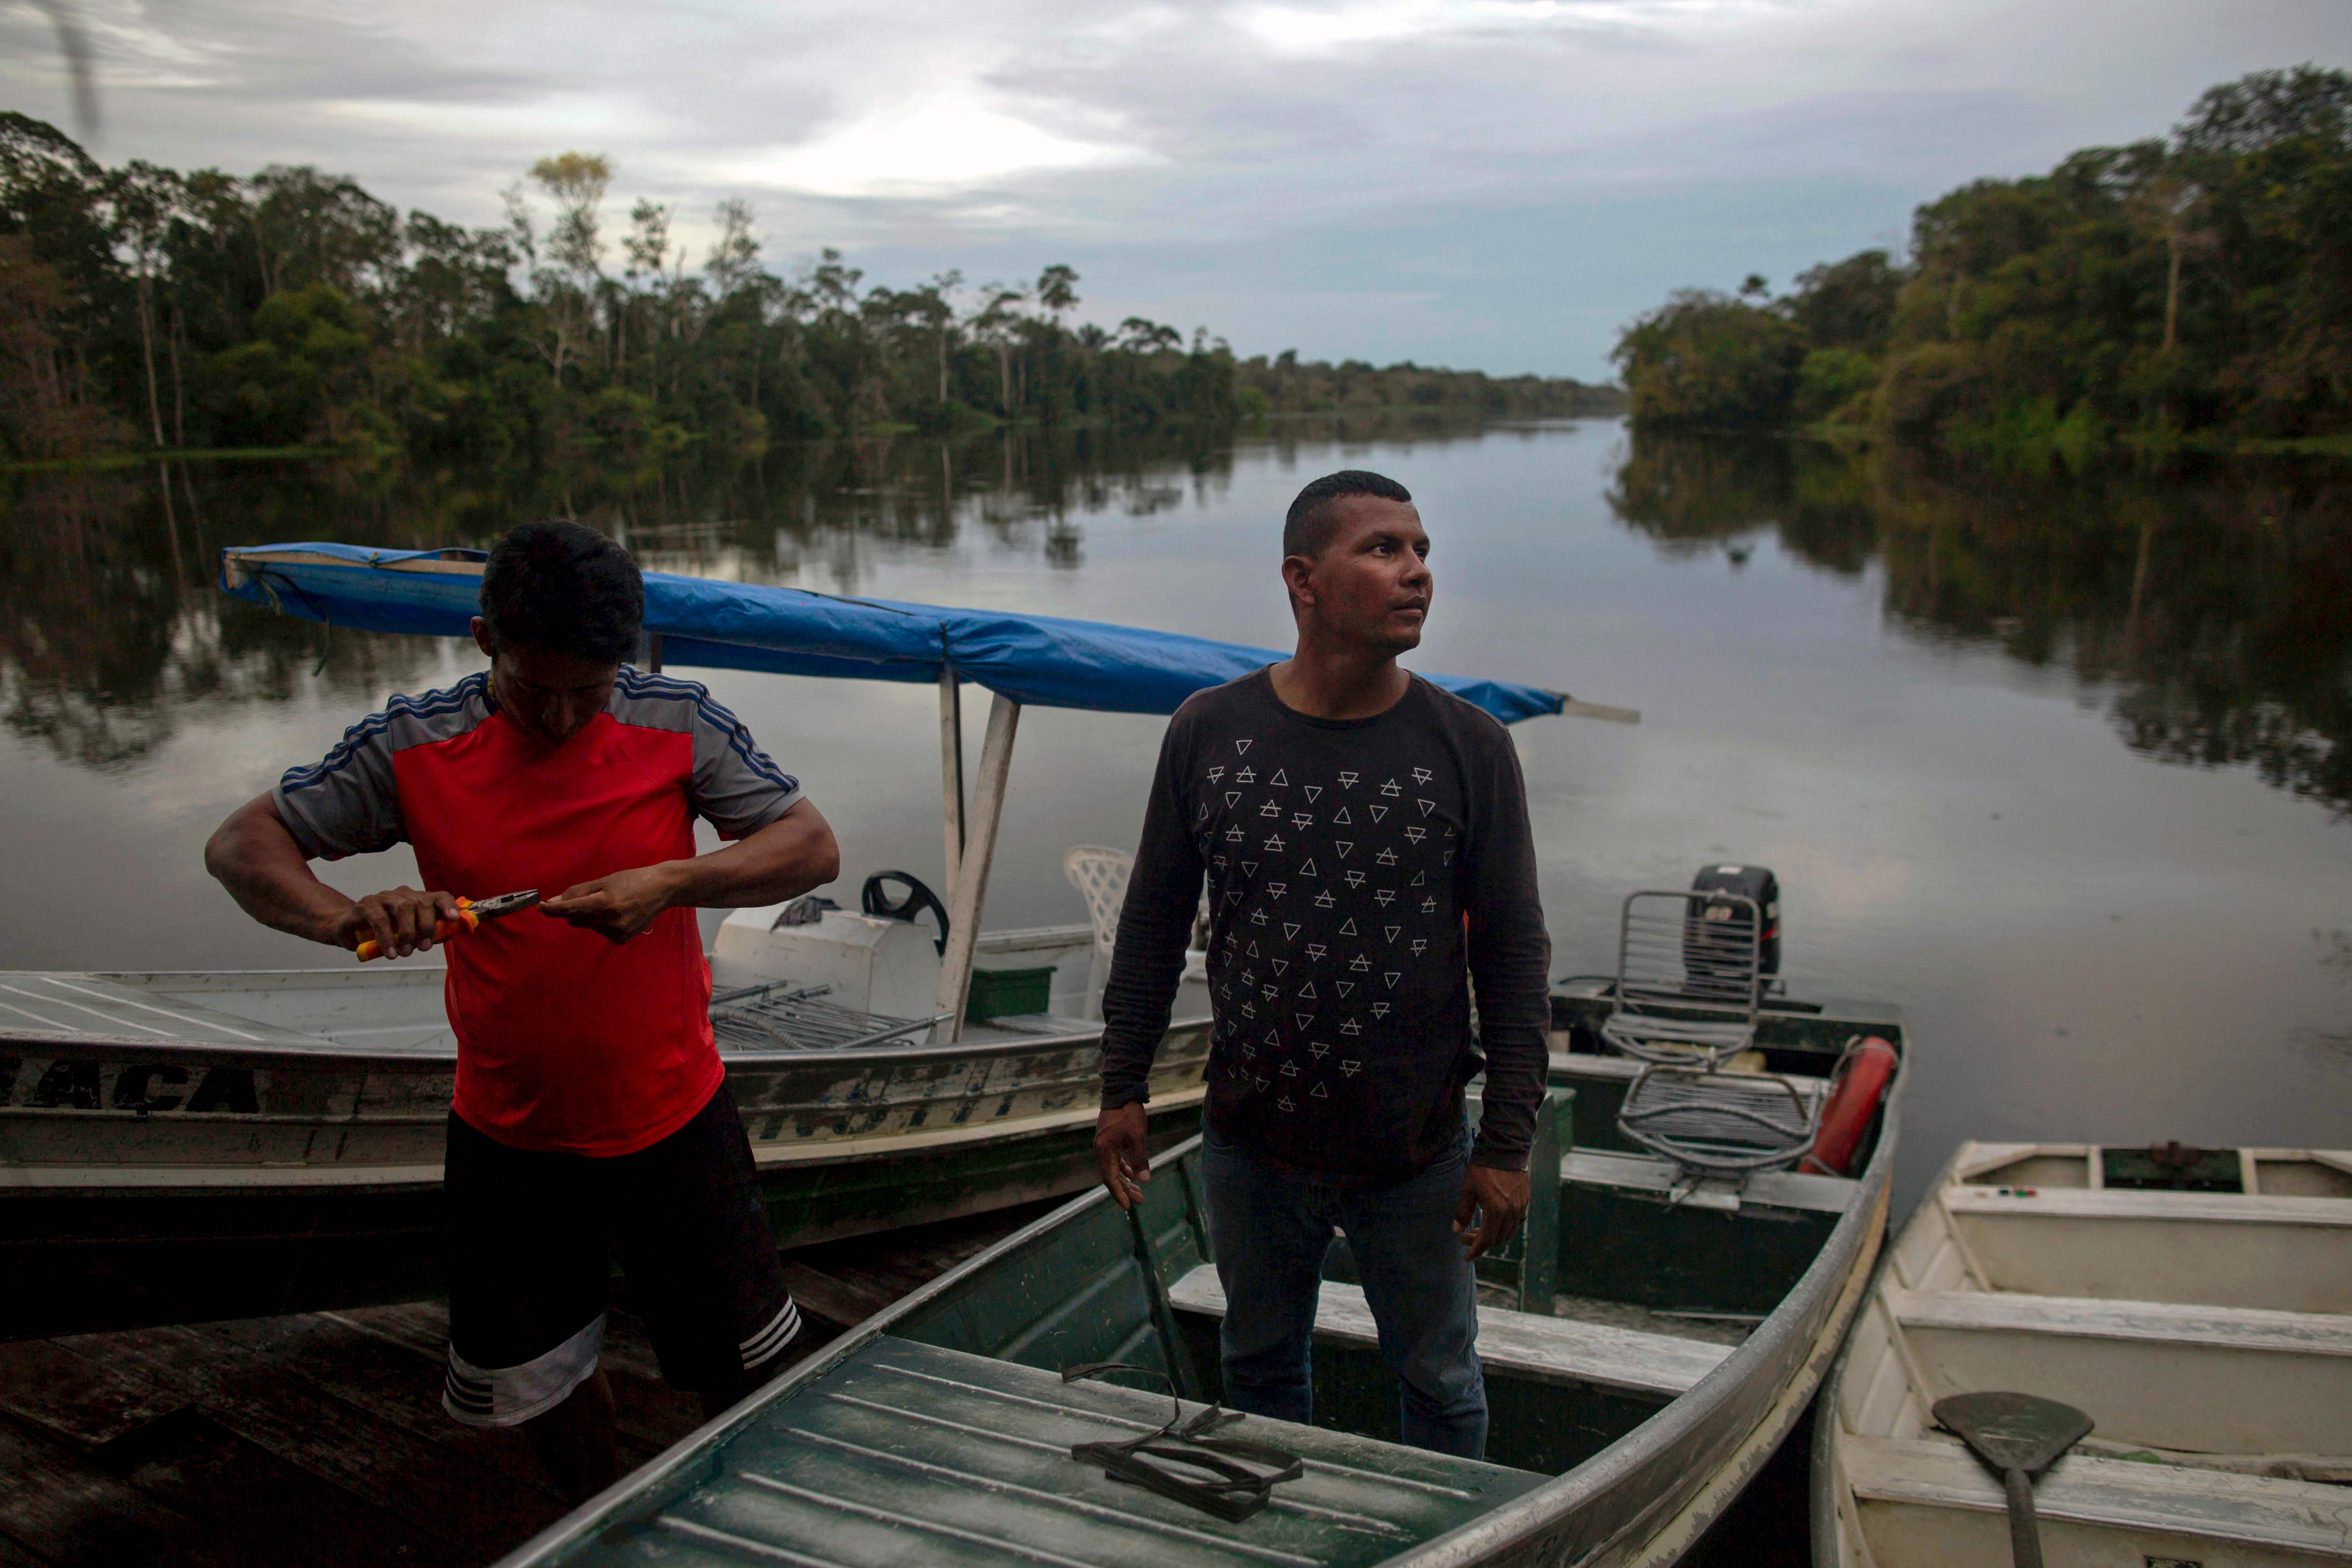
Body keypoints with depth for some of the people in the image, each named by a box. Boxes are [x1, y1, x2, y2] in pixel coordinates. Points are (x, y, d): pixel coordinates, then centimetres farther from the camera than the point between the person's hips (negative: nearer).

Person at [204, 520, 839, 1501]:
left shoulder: (677, 727, -12)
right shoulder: (415, 747, -10)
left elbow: (814, 849, -13)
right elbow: (240, 845, -6)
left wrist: (671, 883, -30)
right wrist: (342, 919, -28)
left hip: (670, 1115, -1)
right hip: (509, 1133, 1)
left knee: (740, 1360, 13)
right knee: (534, 1378, 18)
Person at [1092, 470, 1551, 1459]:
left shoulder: (1469, 749, -11)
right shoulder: (1208, 732, -8)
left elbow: (1514, 960, -6)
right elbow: (1153, 924, 2)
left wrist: (1508, 1144, -7)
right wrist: (1123, 1088, 3)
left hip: (1417, 1155, -1)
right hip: (1251, 1147, 2)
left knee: (1439, 1382, 19)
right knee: (1260, 1367, 23)